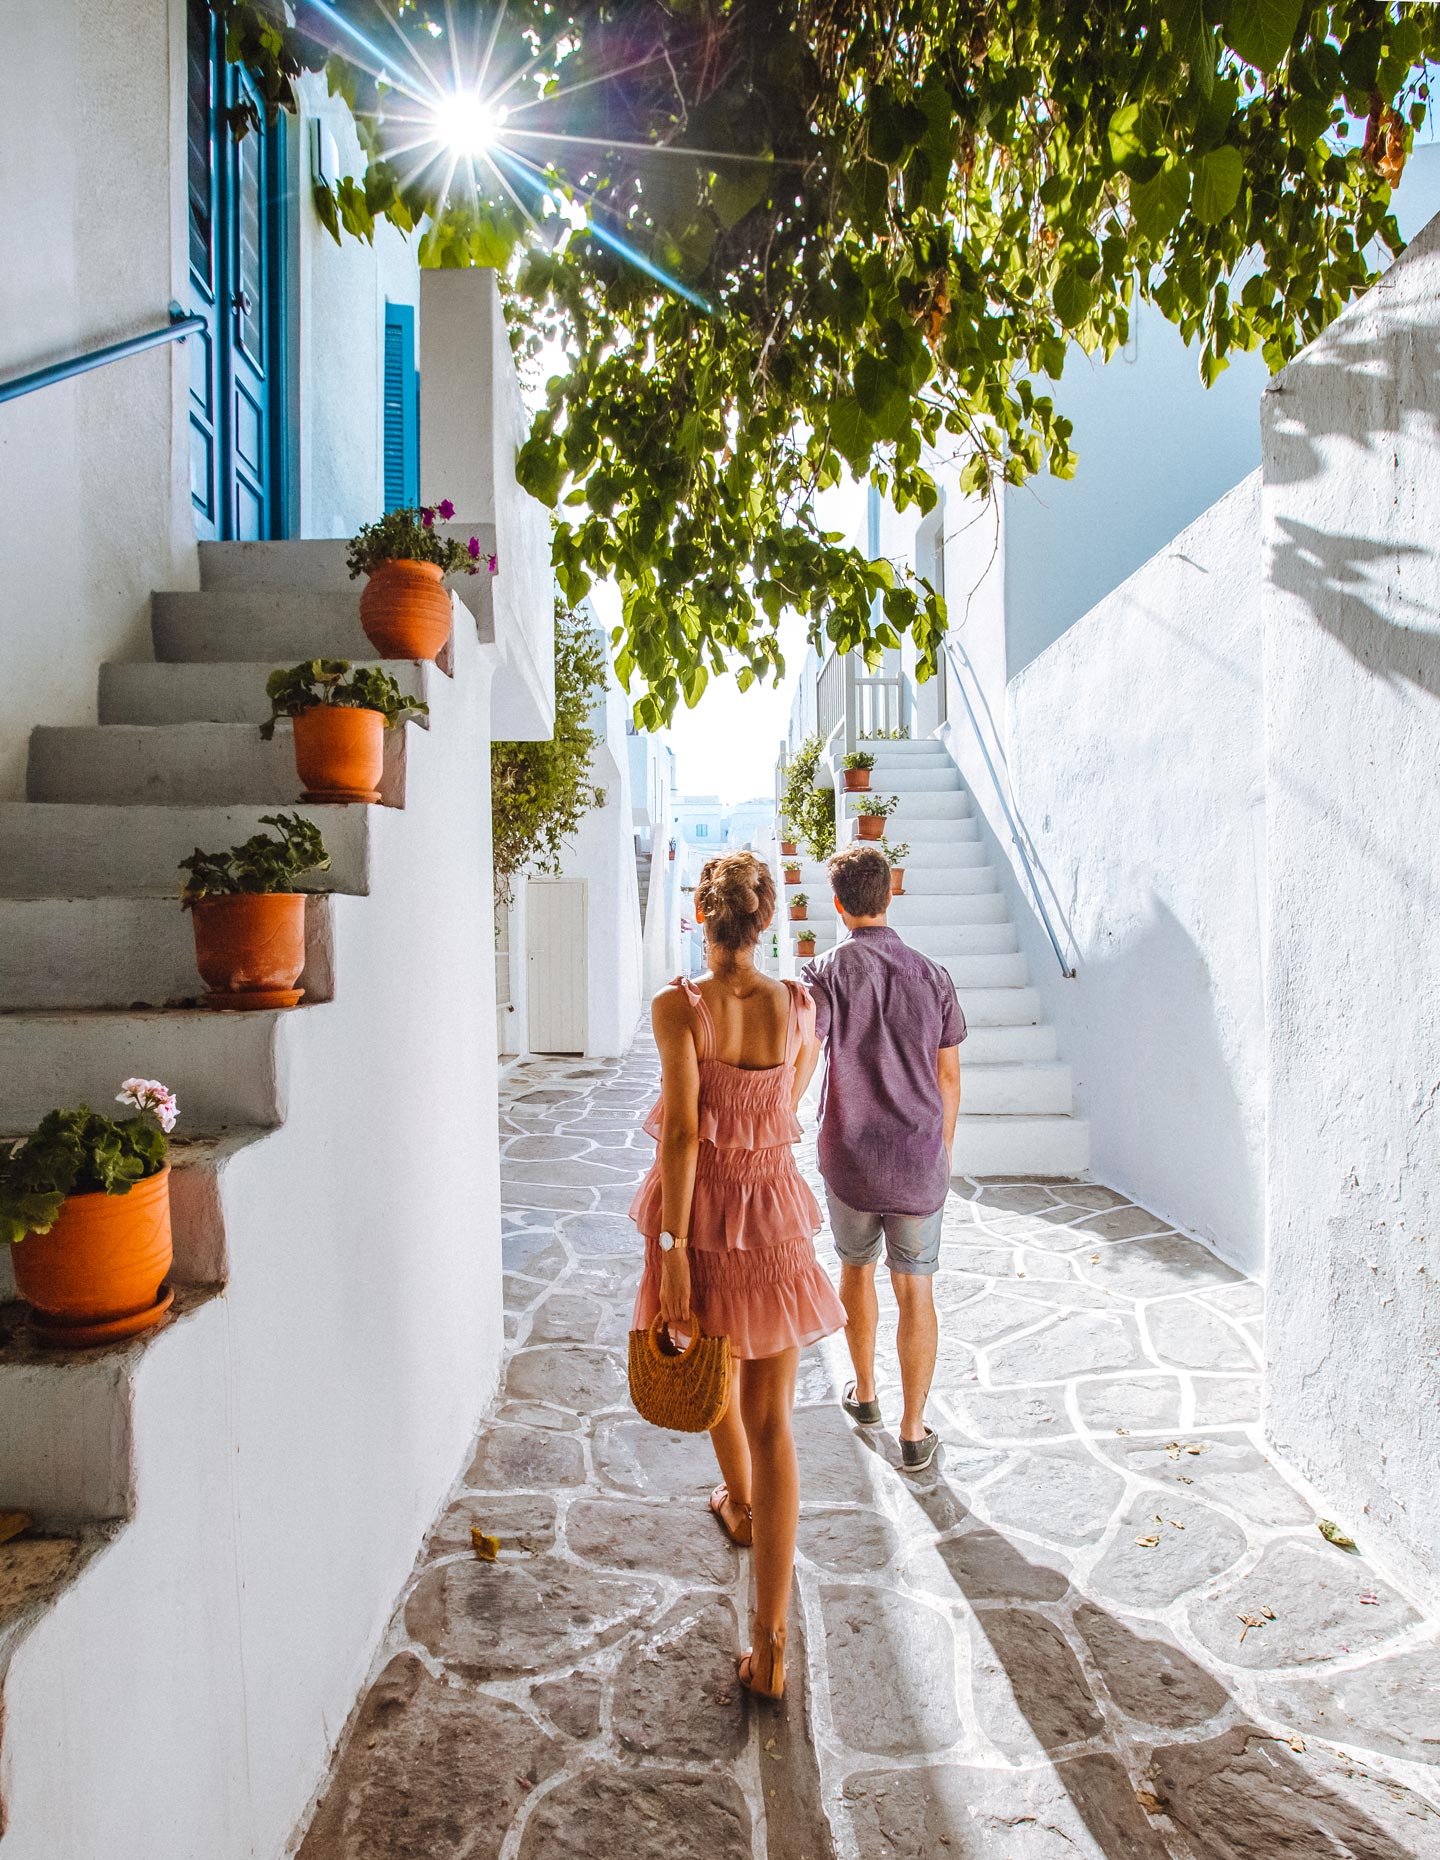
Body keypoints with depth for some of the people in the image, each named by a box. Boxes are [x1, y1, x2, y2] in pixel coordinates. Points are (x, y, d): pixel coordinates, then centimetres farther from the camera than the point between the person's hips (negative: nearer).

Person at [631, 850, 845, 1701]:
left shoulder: (678, 1007, -16)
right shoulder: (799, 1006, -5)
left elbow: (684, 1130, -20)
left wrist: (672, 1250, -16)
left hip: (701, 1212, -1)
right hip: (774, 1212, 1)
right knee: (771, 1416, 7)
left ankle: (738, 1503, 54)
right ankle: (771, 1640, 8)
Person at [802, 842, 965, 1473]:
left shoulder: (828, 971, -11)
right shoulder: (931, 975, -2)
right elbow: (949, 1076, 5)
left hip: (850, 1159, -1)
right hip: (919, 1161, 1)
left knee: (856, 1269, 21)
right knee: (916, 1291, 12)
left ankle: (864, 1395, 39)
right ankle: (914, 1431, 18)